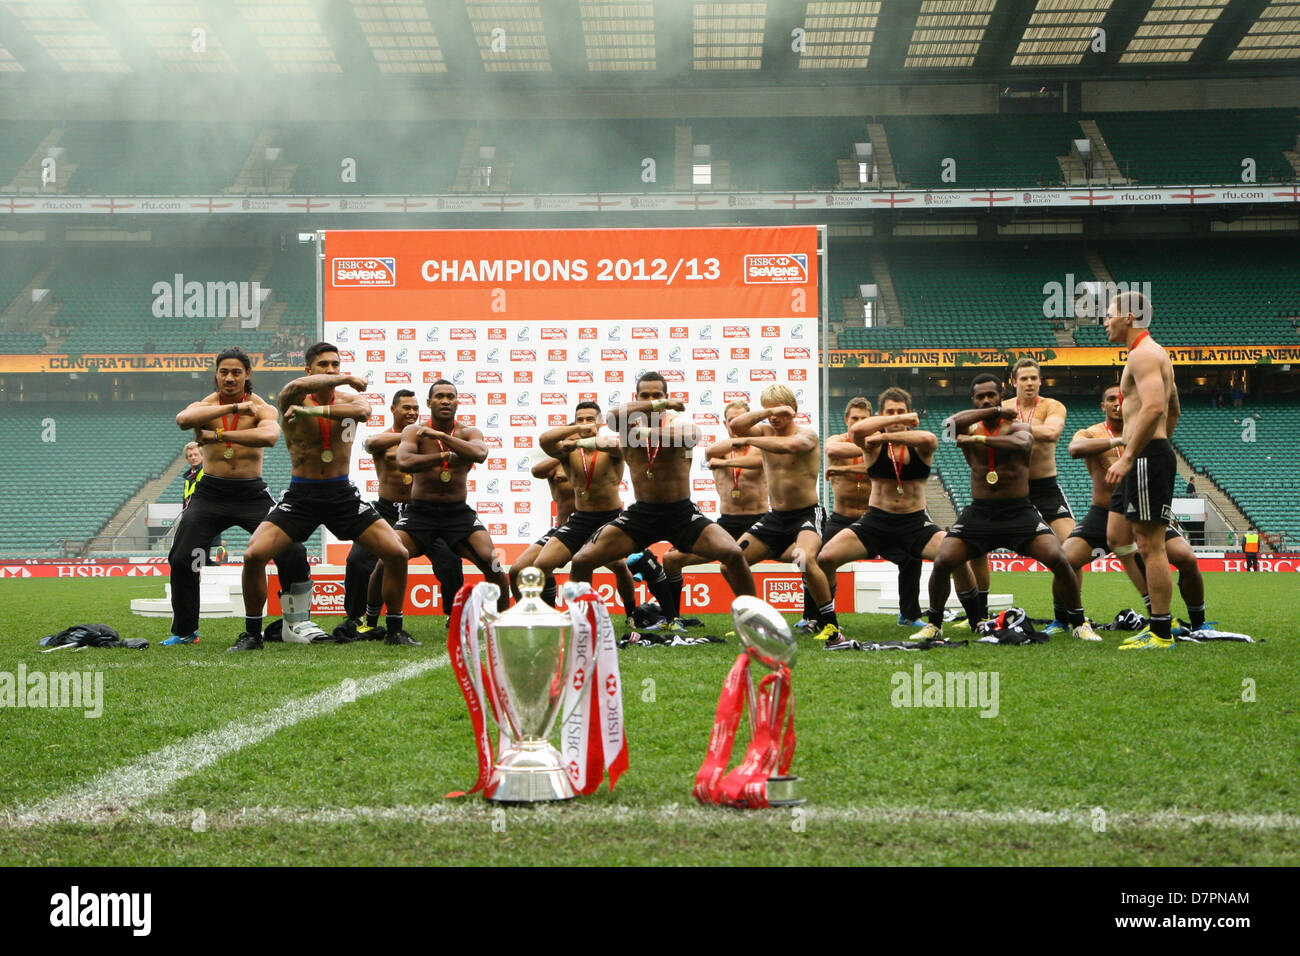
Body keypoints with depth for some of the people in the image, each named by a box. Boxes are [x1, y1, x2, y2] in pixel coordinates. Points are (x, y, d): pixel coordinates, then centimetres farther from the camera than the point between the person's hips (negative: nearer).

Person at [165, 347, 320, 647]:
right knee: (181, 560, -9)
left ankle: (297, 622, 5)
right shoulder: (205, 406, 0)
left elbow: (270, 436, -27)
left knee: (292, 552, -12)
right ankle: (185, 631, 11)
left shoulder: (261, 407, -2)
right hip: (210, 493, 0)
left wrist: (218, 435, -28)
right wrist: (234, 408, -31)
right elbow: (183, 419, -26)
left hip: (252, 492, 0)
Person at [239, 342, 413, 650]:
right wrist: (347, 379, -24)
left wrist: (314, 410, -33)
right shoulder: (292, 401, -6)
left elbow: (364, 410, -26)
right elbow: (298, 386, -33)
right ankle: (252, 633, 2)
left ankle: (395, 630, 9)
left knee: (397, 554, -9)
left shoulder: (348, 400, 1)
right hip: (301, 495, -2)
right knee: (254, 555, -18)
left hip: (343, 495, 2)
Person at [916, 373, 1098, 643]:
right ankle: (933, 624, 8)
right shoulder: (970, 429, 6)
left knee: (1059, 560, -18)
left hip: (1019, 512, -2)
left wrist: (979, 439, -27)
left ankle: (1079, 623, 3)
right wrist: (997, 411, -12)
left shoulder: (1018, 427, 0)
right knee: (943, 561, -14)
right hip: (979, 512, 2)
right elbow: (951, 423, -19)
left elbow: (1021, 443, -25)